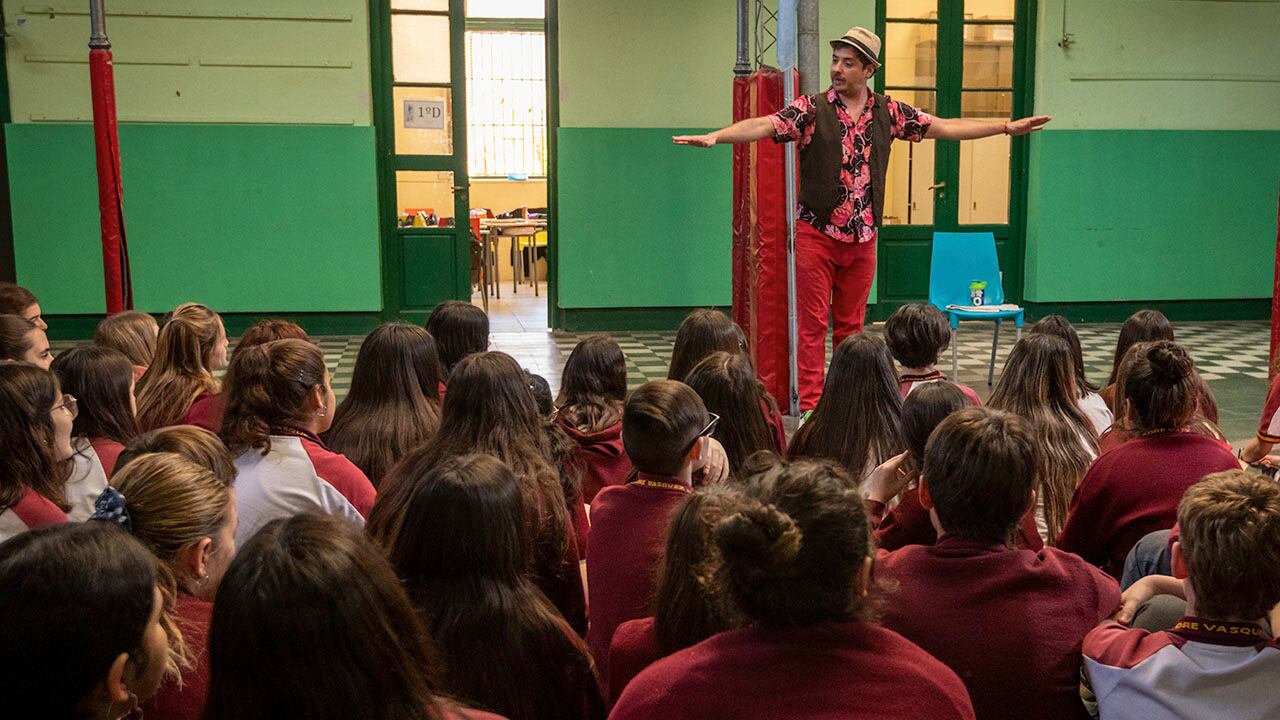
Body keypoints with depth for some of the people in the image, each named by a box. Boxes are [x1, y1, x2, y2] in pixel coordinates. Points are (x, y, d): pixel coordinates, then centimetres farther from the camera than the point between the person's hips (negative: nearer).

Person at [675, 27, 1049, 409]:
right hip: (816, 234, -3)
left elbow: (944, 128, 9)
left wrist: (1006, 127, 8)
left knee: (851, 325, 12)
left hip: (863, 238, 3)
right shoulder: (812, 109, -6)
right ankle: (809, 404, 5)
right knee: (812, 324, -1)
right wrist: (715, 136, -35)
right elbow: (764, 125, -18)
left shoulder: (888, 112, 5)